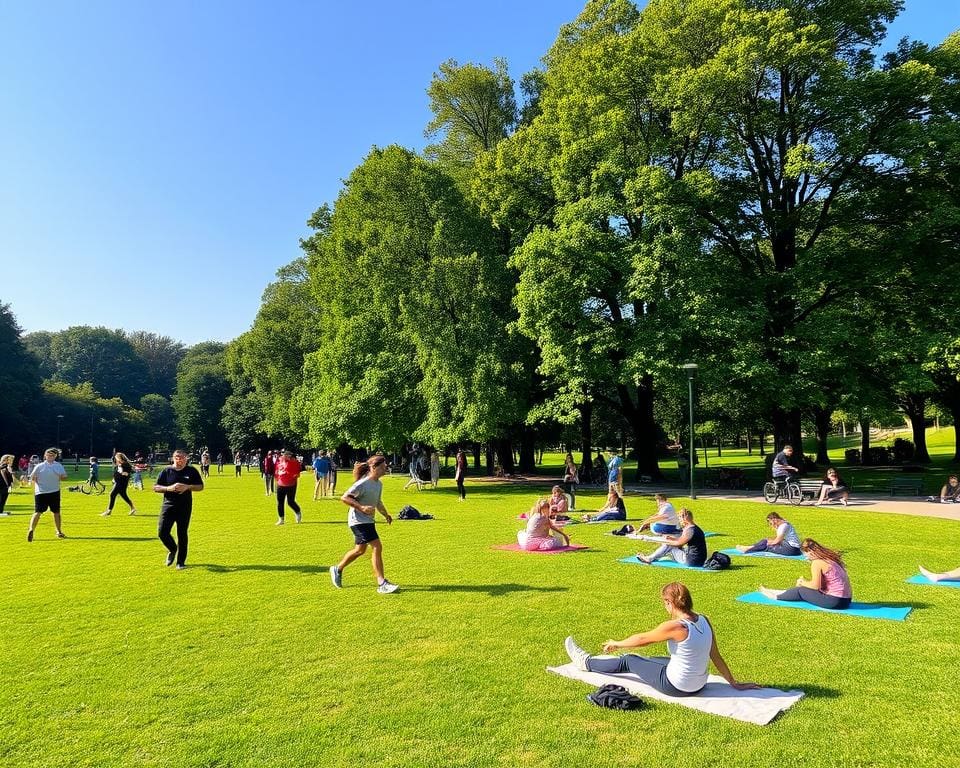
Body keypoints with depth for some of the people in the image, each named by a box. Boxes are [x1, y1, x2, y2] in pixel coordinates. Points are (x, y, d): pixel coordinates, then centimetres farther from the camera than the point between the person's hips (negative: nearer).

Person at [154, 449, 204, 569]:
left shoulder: (192, 471, 3)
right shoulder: (166, 471, 3)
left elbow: (200, 486, 5)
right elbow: (155, 488, 3)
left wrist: (187, 487, -12)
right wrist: (169, 488, -14)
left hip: (185, 506, -1)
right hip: (168, 505, 1)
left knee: (182, 534, 3)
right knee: (162, 532, -7)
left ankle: (181, 561, 15)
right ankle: (172, 549, 24)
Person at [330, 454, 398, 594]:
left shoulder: (379, 484, 6)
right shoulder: (363, 484, -21)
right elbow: (344, 498, -20)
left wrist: (385, 514, 10)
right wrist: (361, 507, -26)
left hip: (368, 521, 10)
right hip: (359, 520, -10)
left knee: (360, 550, 20)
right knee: (377, 547, -15)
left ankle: (337, 569, 41)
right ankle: (382, 584, -11)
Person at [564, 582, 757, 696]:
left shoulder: (675, 627, -26)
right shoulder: (704, 621, -5)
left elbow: (642, 639, -11)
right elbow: (716, 657, 1)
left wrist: (617, 644, 5)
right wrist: (734, 683, 13)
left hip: (675, 687, -7)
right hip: (699, 685, 8)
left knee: (628, 661, 11)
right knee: (642, 659, 26)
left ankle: (587, 663, 32)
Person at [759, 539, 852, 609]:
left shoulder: (817, 562, -14)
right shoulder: (830, 557, 13)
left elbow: (815, 585, -15)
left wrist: (803, 582, 3)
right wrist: (806, 582, 13)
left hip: (834, 601, -9)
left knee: (800, 591, 7)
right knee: (806, 588, 22)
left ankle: (775, 596, 24)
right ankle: (780, 593, 35)